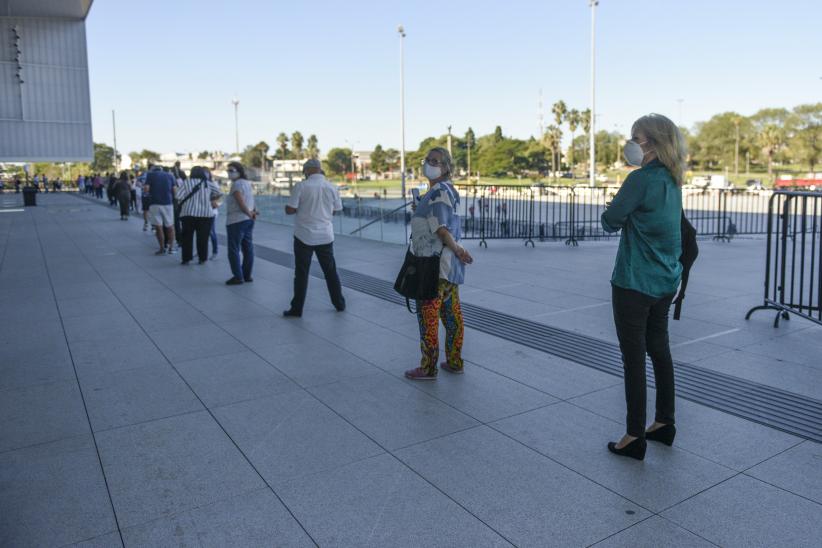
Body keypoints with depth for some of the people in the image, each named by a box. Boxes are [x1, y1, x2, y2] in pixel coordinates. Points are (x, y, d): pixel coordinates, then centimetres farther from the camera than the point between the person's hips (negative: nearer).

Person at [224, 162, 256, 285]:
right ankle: (247, 275, 16)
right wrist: (252, 212, 3)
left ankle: (238, 276, -2)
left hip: (236, 221, -9)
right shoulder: (247, 183, 13)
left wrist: (249, 214, -8)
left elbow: (241, 203, -20)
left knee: (234, 250, -2)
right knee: (248, 249, 10)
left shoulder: (236, 184, -15)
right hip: (248, 220, 9)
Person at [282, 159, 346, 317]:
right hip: (325, 236, 3)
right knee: (330, 271, 15)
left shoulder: (301, 186, -10)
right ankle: (339, 304, 22)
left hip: (304, 236, -3)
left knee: (301, 274, 4)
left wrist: (302, 209, 8)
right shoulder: (331, 187, 0)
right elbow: (336, 210, 10)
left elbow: (289, 210, -11)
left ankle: (297, 309, 9)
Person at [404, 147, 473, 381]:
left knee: (427, 315, -1)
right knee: (452, 314, 14)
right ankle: (454, 362, 23)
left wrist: (457, 250, -14)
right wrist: (419, 211, 11)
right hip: (449, 265, 10)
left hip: (436, 265, -10)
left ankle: (428, 368, 9)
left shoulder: (439, 191, -16)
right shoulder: (448, 190, 14)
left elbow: (442, 229, -22)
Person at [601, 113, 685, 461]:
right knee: (659, 351, 18)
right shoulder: (672, 180, 9)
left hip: (635, 284, -9)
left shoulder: (641, 179, -18)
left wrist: (619, 213, 5)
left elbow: (610, 222, -13)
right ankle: (664, 423, 31)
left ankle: (635, 437, 9)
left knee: (633, 358, 0)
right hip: (665, 282, 9)